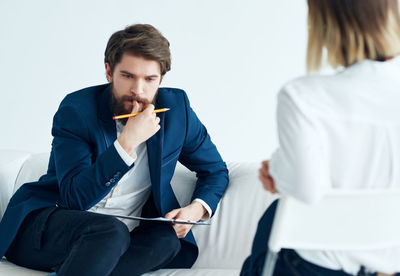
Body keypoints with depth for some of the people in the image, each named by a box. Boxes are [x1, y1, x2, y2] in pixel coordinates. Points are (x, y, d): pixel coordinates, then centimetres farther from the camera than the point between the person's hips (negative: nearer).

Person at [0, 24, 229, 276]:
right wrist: (127, 142, -30)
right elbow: (75, 197, -21)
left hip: (126, 234, 5)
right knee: (111, 231, -36)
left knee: (169, 240, -28)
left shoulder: (176, 108, -1)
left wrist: (196, 208, -9)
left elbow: (216, 170, 13)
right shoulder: (76, 109, -10)